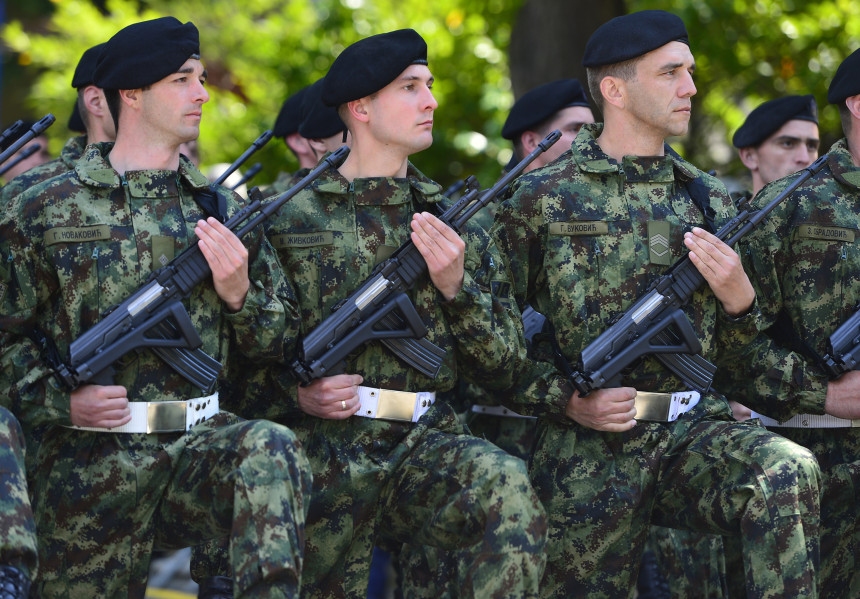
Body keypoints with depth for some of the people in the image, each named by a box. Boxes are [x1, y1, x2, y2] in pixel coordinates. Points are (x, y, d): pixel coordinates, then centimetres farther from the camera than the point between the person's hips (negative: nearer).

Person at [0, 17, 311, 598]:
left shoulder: (224, 211, 11)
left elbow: (283, 339, 15)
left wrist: (239, 292, -5)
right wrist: (60, 400, -12)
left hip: (201, 441, 1)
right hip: (91, 464, -1)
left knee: (271, 449, -31)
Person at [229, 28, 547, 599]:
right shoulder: (290, 218, 3)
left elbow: (499, 367, 7)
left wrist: (456, 285, -9)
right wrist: (297, 394, -10)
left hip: (427, 444, 1)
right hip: (328, 452, 0)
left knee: (507, 485, -30)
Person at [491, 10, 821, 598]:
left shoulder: (708, 199, 12)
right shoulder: (542, 200, 0)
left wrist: (738, 298, -4)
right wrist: (570, 400, -11)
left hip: (696, 428, 2)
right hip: (588, 456, -2)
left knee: (789, 472, -29)